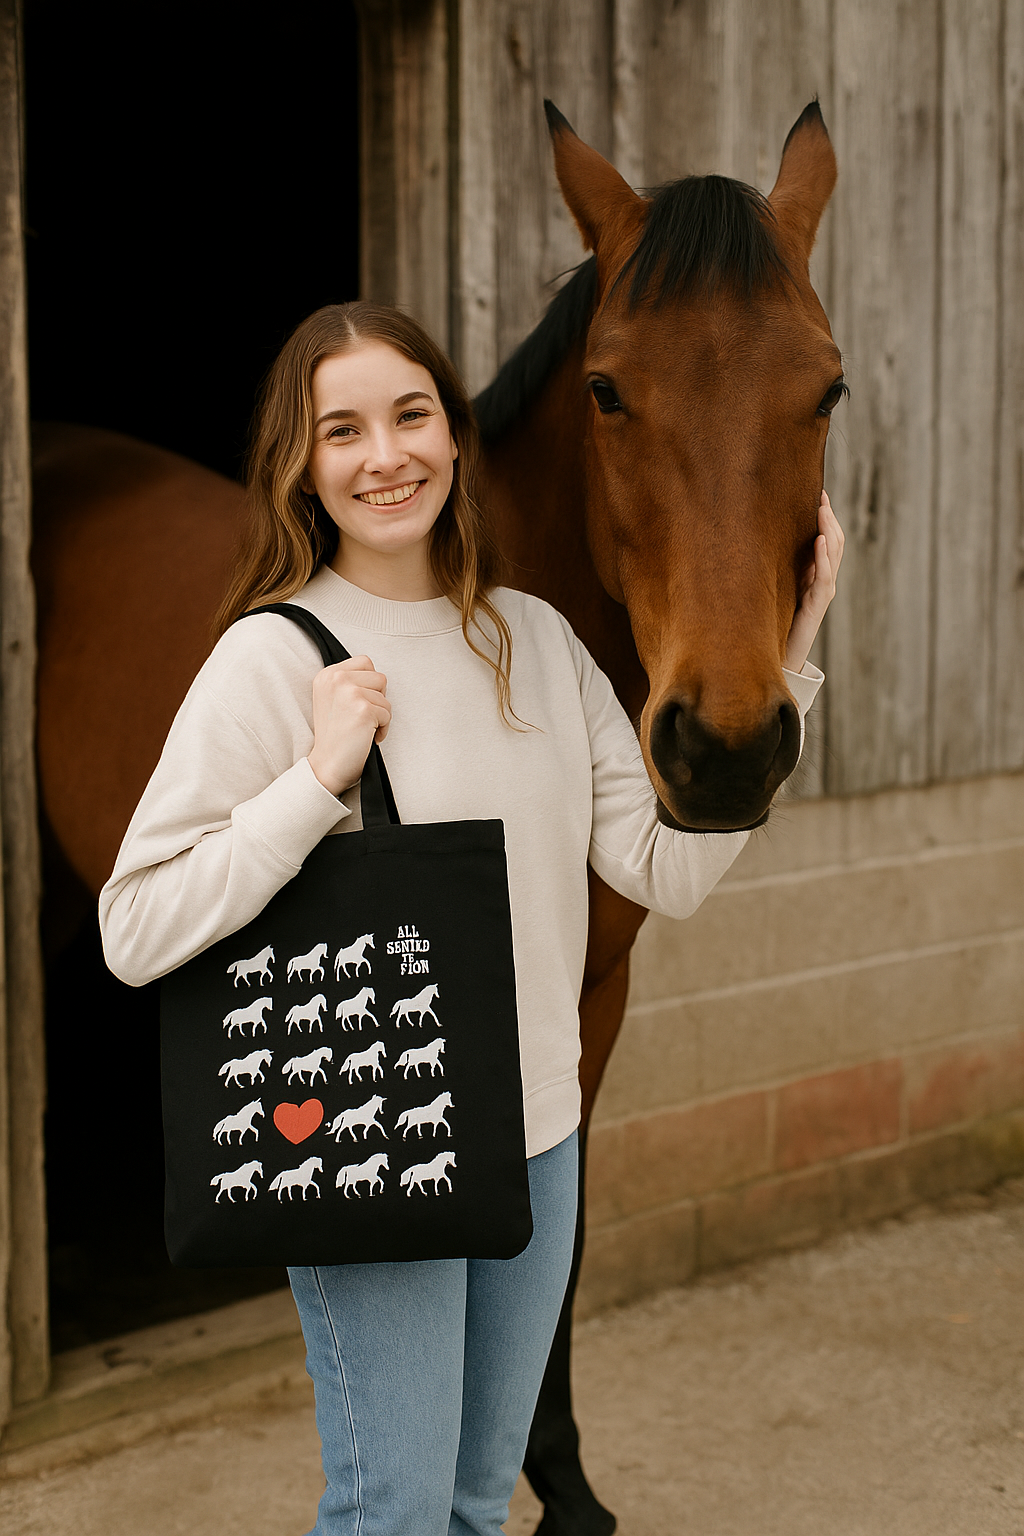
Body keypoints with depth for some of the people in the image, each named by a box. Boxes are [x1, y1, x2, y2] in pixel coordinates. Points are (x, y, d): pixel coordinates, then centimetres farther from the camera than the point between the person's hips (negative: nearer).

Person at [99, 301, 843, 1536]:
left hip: (537, 1133, 6)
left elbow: (669, 867, -1)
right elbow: (137, 932, -17)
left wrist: (778, 662, -5)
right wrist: (319, 778, -24)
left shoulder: (536, 640, 4)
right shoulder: (274, 657, -13)